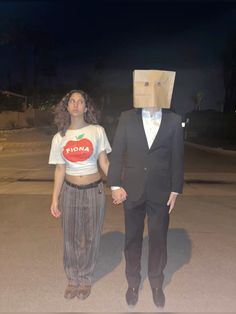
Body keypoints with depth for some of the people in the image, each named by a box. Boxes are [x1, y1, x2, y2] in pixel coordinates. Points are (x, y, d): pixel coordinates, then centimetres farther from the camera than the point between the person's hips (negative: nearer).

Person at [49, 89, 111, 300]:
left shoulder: (97, 131, -5)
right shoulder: (59, 138, 0)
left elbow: (104, 162, -1)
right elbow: (60, 169, 4)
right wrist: (55, 198, 3)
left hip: (94, 190, -1)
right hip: (70, 191, 2)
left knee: (90, 238, 11)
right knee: (71, 238, 13)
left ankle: (85, 279, 34)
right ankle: (73, 280, 35)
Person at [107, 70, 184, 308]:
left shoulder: (174, 120, -1)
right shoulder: (127, 118, -2)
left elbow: (177, 158, 1)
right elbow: (116, 153, -2)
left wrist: (175, 190, -1)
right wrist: (115, 185, -6)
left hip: (160, 191, 0)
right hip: (132, 190, 0)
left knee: (158, 239, 12)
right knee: (133, 239, 14)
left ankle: (156, 283, 37)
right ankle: (133, 282, 37)